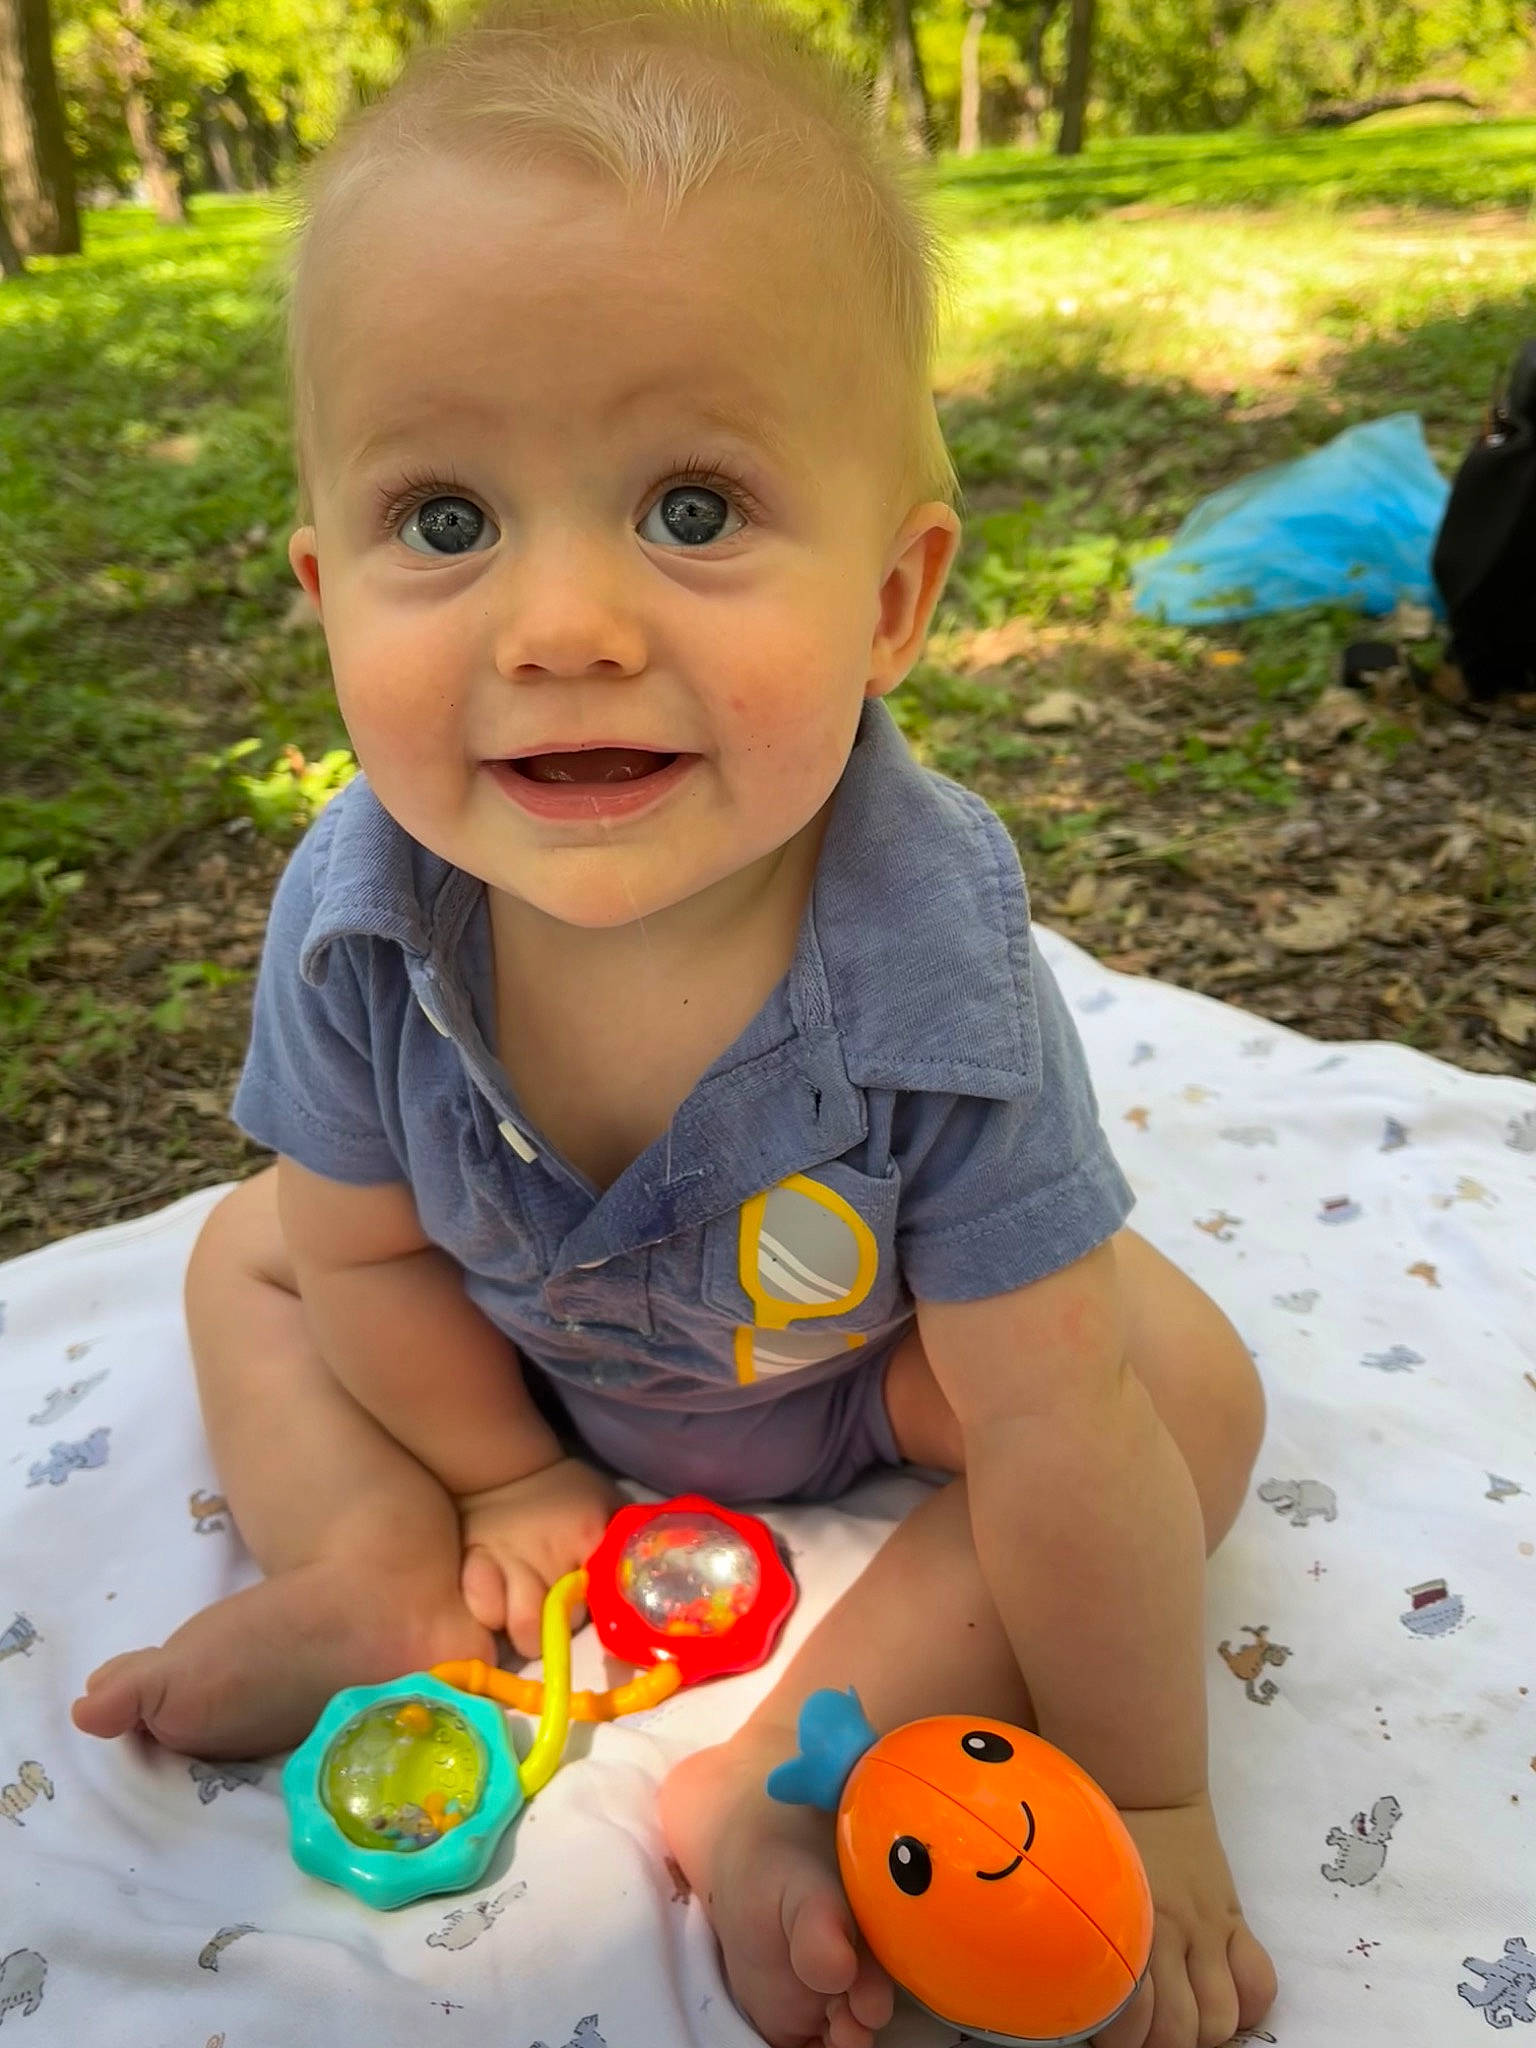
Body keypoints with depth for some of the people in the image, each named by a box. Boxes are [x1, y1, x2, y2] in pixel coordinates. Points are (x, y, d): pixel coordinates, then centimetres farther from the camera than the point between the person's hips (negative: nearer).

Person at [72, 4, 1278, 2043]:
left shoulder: (932, 970, -39)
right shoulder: (358, 912, -30)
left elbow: (1055, 1434, -31)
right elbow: (368, 1253, -11)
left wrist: (1148, 1796, -19)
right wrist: (501, 1477, -2)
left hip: (869, 1371, -1)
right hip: (531, 1357, 3)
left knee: (1187, 1377, -20)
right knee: (251, 1253, 1)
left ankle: (789, 1769, -19)